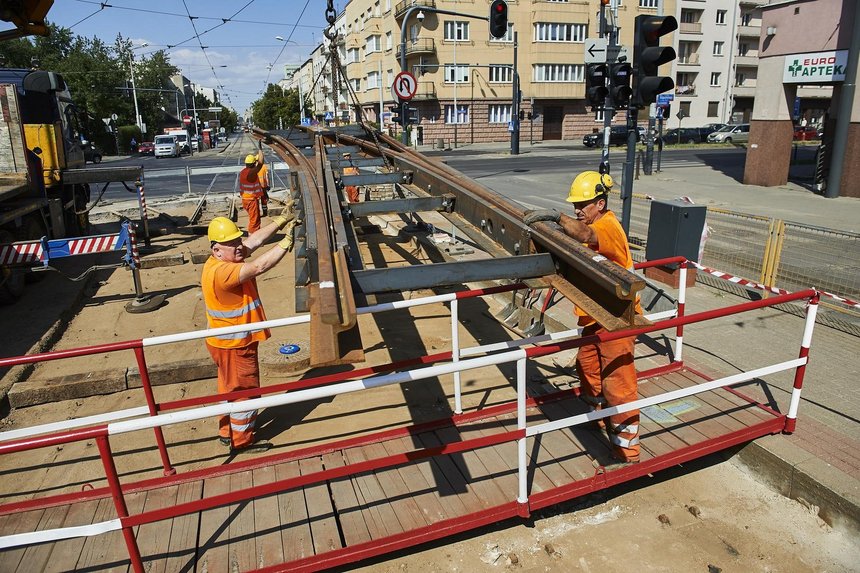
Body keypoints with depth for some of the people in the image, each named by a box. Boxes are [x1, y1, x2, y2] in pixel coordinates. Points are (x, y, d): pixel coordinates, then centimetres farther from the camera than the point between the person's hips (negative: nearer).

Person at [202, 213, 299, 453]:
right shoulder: (221, 271, -31)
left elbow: (255, 240, 1)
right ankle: (242, 440, 25)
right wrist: (287, 241, -35)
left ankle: (228, 431, 42)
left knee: (231, 388, 24)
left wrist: (280, 221, -3)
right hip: (234, 346, -10)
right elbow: (259, 267, -40)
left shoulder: (227, 258, -2)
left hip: (230, 342, 10)